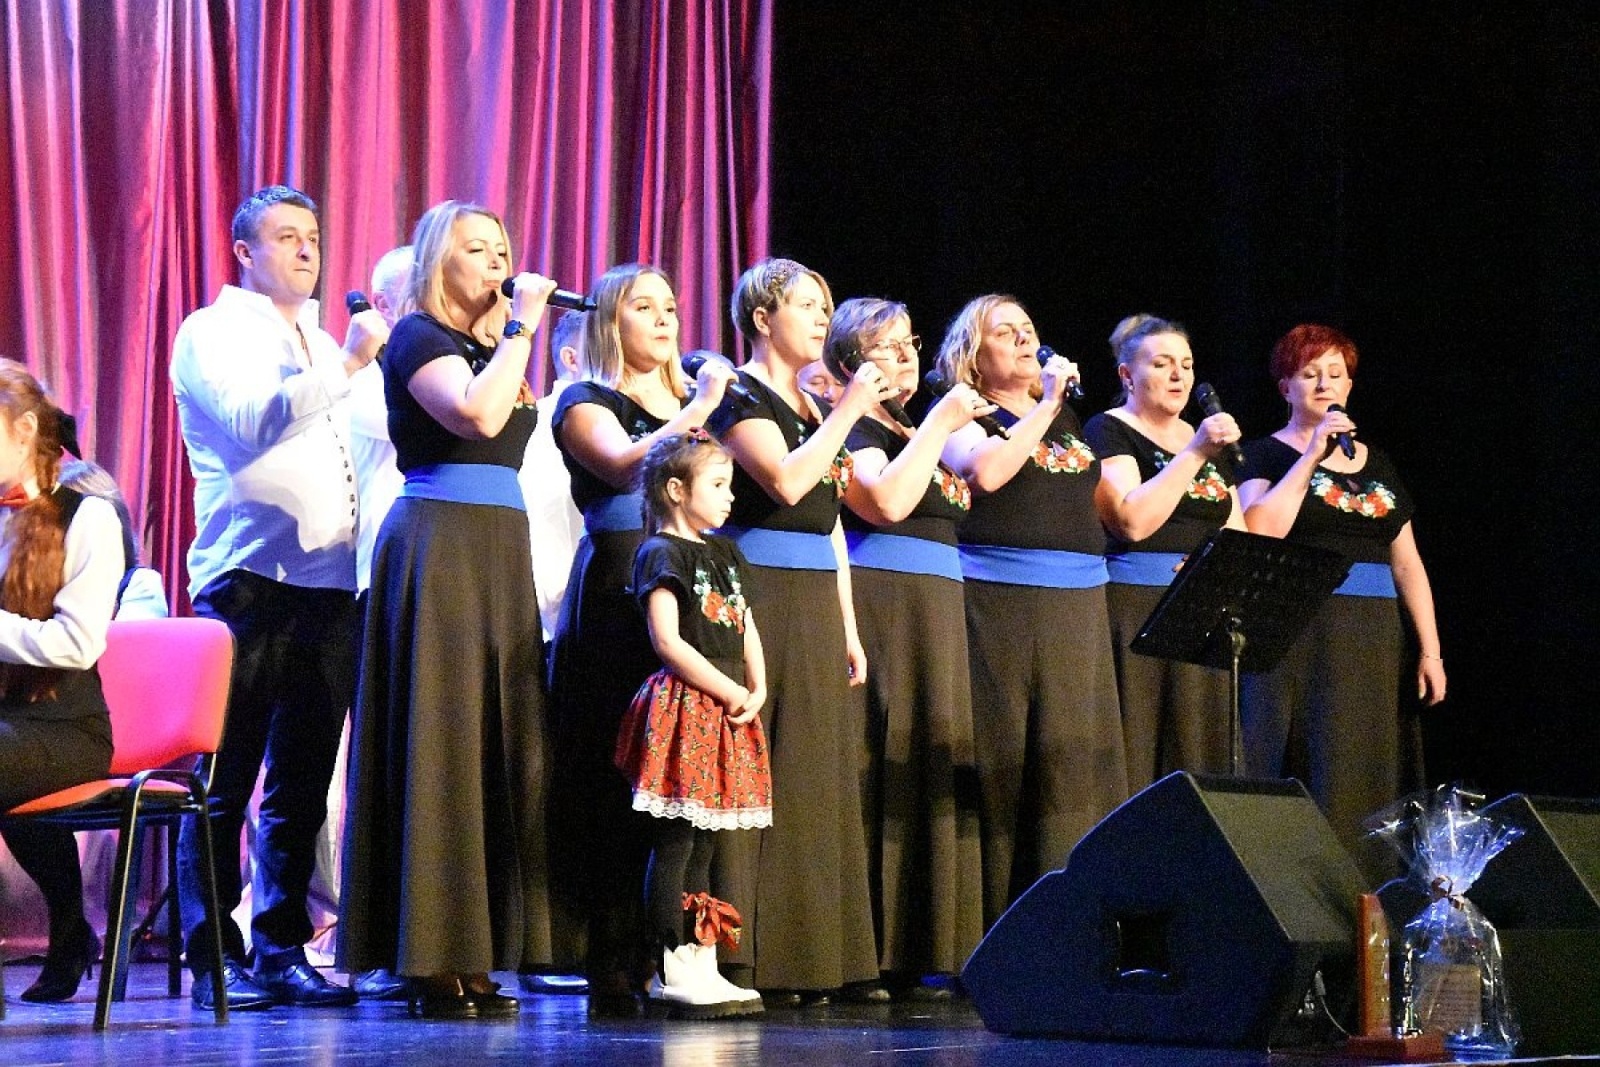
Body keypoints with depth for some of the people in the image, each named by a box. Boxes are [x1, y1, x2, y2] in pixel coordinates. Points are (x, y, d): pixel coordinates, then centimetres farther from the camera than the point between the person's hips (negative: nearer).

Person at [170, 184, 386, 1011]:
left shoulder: (322, 345, 24)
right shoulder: (213, 333, 2)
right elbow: (251, 424, -15)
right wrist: (345, 364, -18)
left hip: (330, 587, 7)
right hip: (250, 581, -7)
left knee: (302, 785, 6)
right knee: (227, 781, -5)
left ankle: (281, 951, 11)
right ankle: (214, 961, -3)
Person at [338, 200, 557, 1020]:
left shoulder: (490, 345, 20)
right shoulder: (417, 337, -4)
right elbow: (477, 414, -22)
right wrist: (521, 325, -14)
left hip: (499, 551, 9)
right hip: (438, 544, -9)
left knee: (495, 742, 4)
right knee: (440, 741, -9)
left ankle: (473, 958, 5)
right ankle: (433, 963, -8)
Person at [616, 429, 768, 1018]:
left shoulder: (723, 553, 19)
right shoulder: (661, 554, -7)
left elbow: (745, 628, 20)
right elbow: (668, 641, -14)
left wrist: (757, 690, 3)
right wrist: (729, 692, -13)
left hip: (728, 713, 9)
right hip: (684, 707, -9)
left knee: (704, 842, 9)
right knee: (675, 842, -7)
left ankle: (701, 964, 10)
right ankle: (674, 970, -7)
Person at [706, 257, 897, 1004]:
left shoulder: (814, 407, 20)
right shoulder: (740, 396, -4)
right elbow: (786, 480, -20)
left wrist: (848, 629, 15)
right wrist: (848, 411, -13)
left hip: (817, 606, 8)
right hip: (762, 599, -8)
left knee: (822, 779, 5)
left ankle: (821, 956, 7)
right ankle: (753, 960, -11)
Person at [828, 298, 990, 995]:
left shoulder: (911, 434, 24)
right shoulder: (850, 429, -3)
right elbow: (887, 500, -20)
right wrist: (939, 423, -14)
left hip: (935, 618, 9)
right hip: (880, 610, -9)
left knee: (936, 773, 5)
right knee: (886, 773, -12)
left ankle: (922, 952, 6)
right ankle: (876, 956, -13)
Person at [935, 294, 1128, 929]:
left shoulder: (1067, 419, 22)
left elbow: (1104, 499, 27)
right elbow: (987, 471, -18)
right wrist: (1045, 406, -13)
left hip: (1077, 605, 6)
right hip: (998, 604, -6)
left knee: (1073, 757, 2)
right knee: (1003, 763, -8)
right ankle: (996, 929, -6)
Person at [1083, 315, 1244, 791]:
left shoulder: (1207, 439, 20)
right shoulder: (1108, 432, 0)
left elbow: (1237, 535, 23)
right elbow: (1132, 521, -16)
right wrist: (1194, 454, -16)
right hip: (1133, 611, -6)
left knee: (1197, 764, 2)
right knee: (1131, 766, -12)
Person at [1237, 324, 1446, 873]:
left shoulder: (1377, 462, 18)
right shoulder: (1267, 454, 4)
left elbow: (1407, 562, 16)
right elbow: (1260, 531, -15)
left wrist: (1430, 650, 8)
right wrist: (1311, 457, -12)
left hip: (1373, 642, 5)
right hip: (1297, 638, -5)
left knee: (1365, 776, 1)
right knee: (1303, 770, -10)